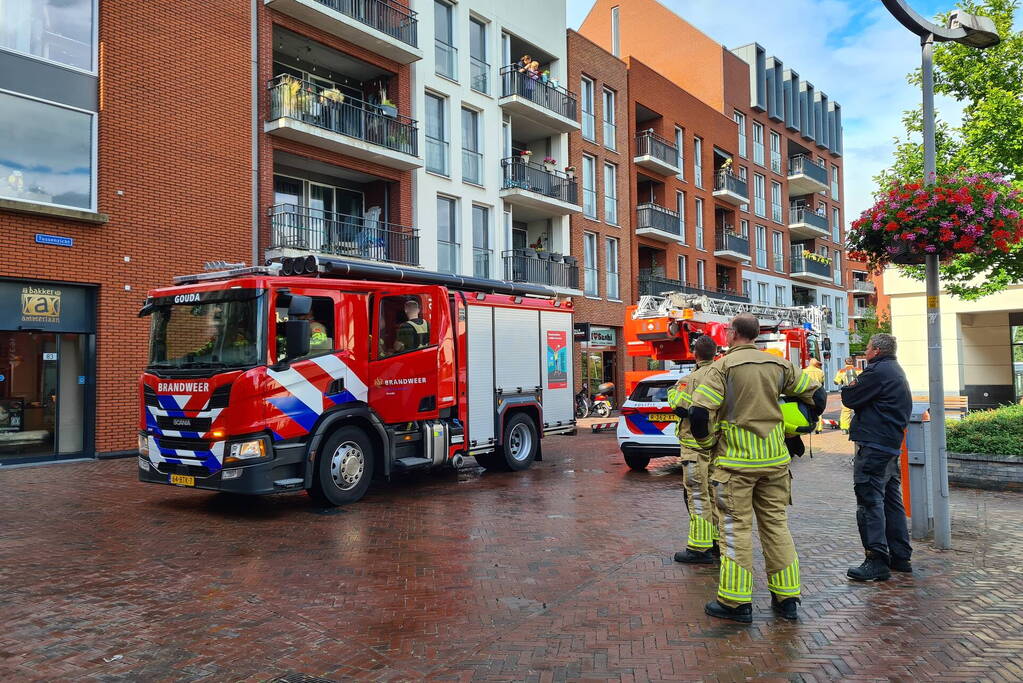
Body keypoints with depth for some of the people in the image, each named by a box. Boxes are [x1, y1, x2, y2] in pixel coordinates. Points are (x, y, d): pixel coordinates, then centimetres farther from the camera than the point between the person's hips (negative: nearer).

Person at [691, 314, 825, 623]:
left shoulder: (723, 366, -10)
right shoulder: (779, 365, 6)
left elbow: (699, 413, -17)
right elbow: (817, 395, 12)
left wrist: (706, 440, 1)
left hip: (736, 461, -5)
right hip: (775, 458, 5)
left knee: (736, 527, 2)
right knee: (776, 524, 14)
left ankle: (736, 602, 7)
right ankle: (786, 598, 20)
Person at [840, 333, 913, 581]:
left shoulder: (877, 371, -14)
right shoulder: (896, 371, 19)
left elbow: (850, 399, -11)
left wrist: (848, 386, 8)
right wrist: (856, 386, 9)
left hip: (873, 445, -10)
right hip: (892, 444, 10)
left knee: (870, 501, -8)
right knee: (891, 500, 15)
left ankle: (877, 562, -9)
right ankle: (900, 557, 22)